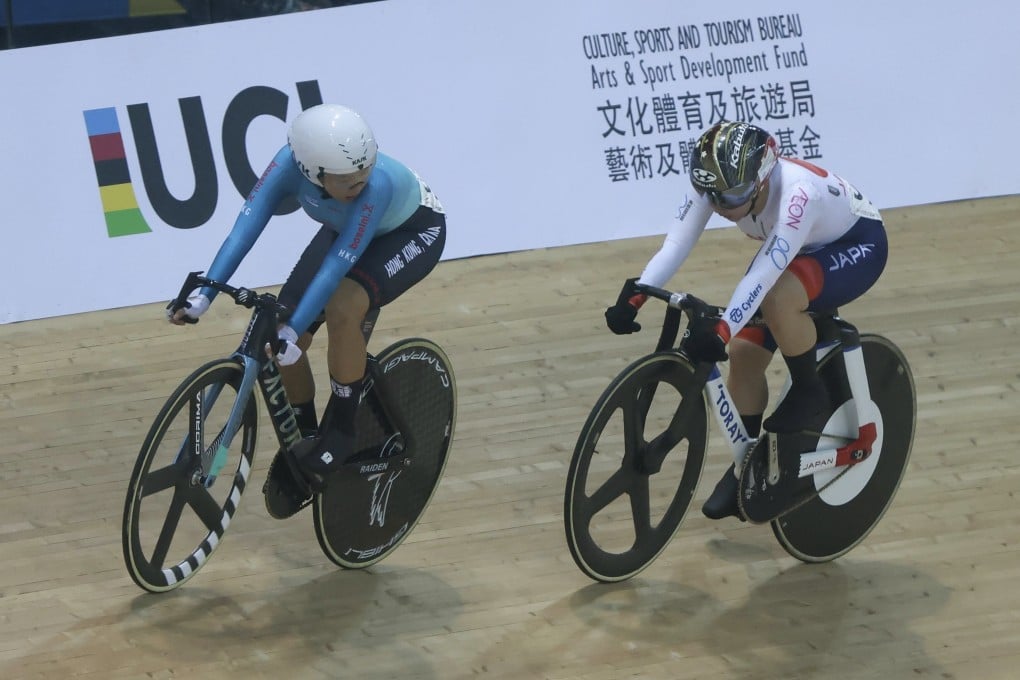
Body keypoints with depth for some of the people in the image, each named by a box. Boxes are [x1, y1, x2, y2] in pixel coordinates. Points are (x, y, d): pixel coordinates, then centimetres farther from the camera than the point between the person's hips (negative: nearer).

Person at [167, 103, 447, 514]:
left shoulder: (377, 184, -42)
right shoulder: (291, 163, -31)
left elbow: (339, 262, -44)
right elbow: (246, 225, -37)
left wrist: (292, 329, -50)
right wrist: (203, 294, -49)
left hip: (414, 230, -5)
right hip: (344, 229, 5)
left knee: (343, 308, -33)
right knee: (281, 340, -8)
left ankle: (340, 431, -14)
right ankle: (302, 439, 17)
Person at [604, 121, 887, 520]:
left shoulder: (796, 191, -41)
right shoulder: (713, 184, -24)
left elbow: (765, 271, -49)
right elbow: (676, 244, -33)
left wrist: (722, 331, -59)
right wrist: (633, 296, -48)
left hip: (856, 245, -7)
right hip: (797, 253, 7)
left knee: (777, 298, -35)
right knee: (743, 353, -5)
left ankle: (808, 390, -10)